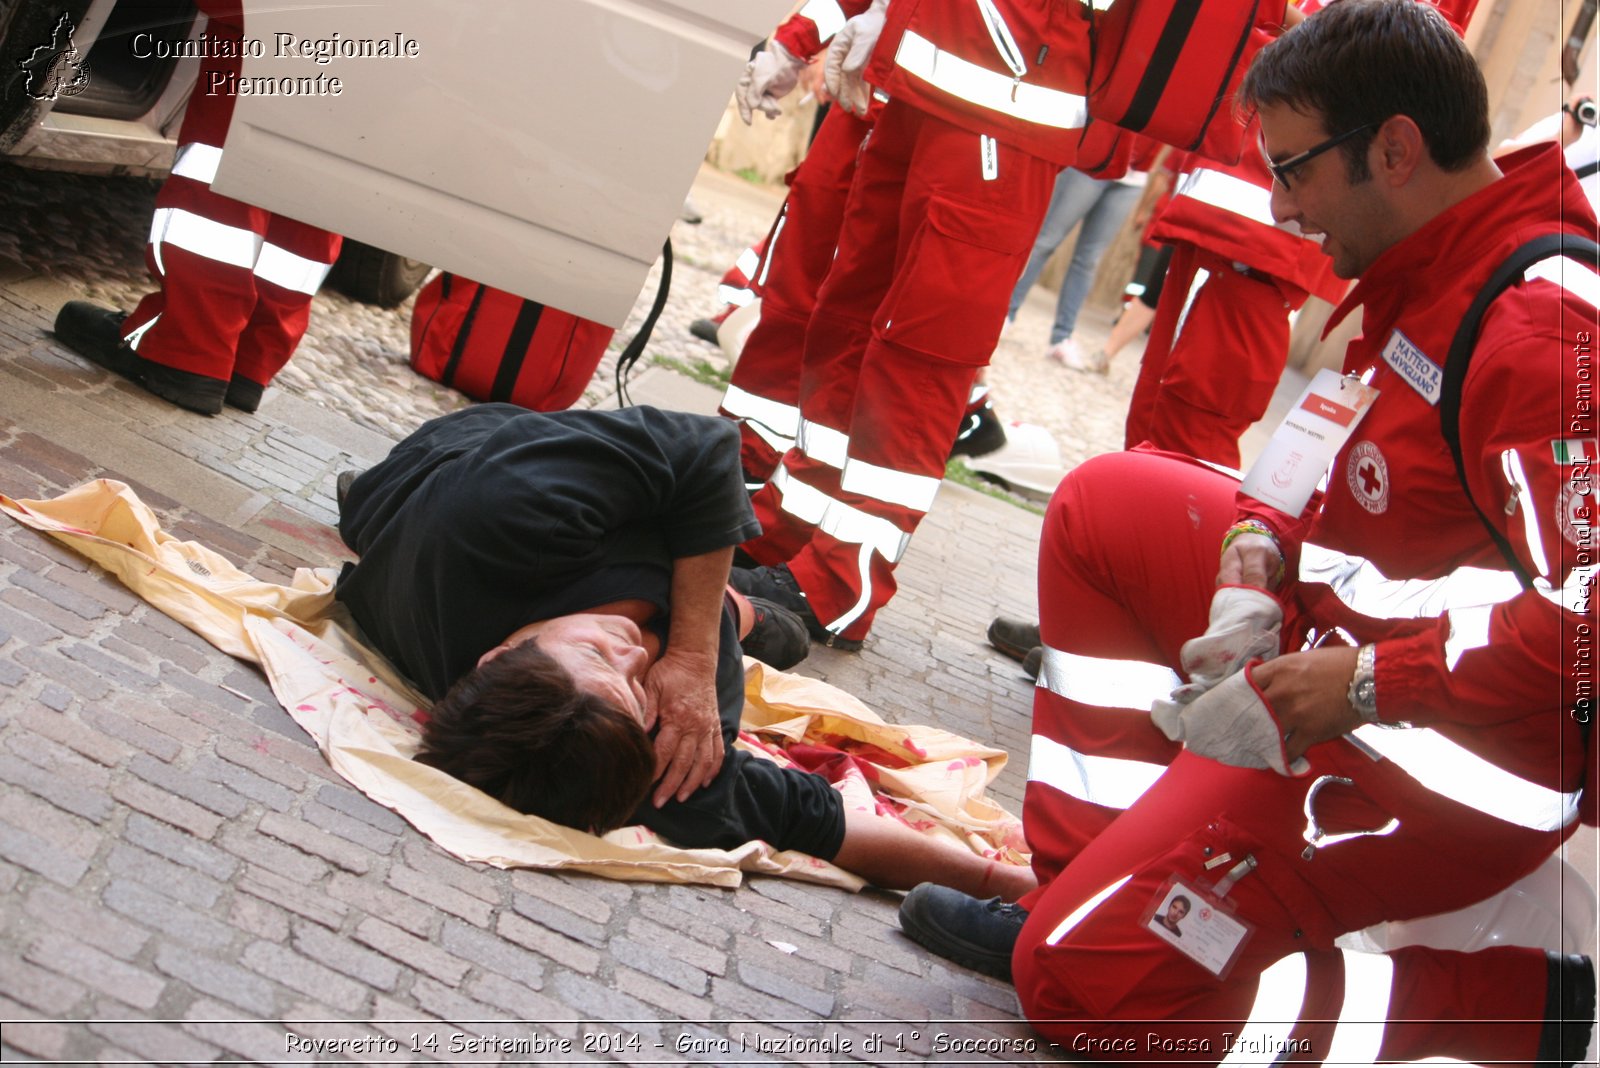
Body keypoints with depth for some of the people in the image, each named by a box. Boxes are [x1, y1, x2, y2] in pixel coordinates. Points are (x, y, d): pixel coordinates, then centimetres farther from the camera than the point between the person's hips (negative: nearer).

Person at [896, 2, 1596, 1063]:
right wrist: (1266, 538, -2)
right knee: (1105, 503, 11)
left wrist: (1371, 683, -26)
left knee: (1082, 979, -10)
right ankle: (1088, 884, 9)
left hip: (1462, 753, -10)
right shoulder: (1437, 268, 6)